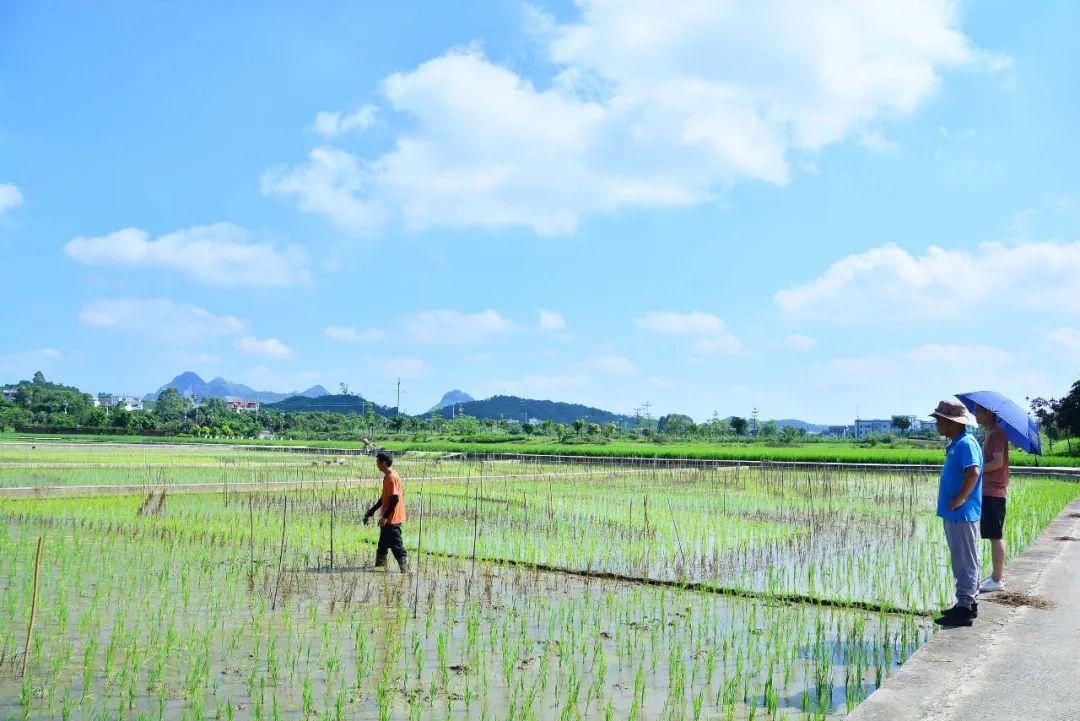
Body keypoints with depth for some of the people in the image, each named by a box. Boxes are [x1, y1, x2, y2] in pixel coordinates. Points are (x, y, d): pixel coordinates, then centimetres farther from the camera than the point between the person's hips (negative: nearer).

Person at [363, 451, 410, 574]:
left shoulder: (392, 478, -18)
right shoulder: (387, 477, 13)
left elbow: (395, 499, -23)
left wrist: (385, 516, -22)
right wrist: (371, 512, 23)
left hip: (393, 519, -10)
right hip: (387, 519, 10)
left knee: (396, 545, -5)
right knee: (382, 545, 16)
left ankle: (405, 569, -1)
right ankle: (380, 566, 24)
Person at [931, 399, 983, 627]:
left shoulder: (966, 443, -17)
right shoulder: (956, 444, 14)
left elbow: (973, 472, -30)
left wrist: (960, 499, -23)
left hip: (962, 514, -10)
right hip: (954, 514, 10)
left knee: (965, 562, -4)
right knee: (963, 561, 17)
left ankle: (964, 609, 1)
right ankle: (969, 603, 26)